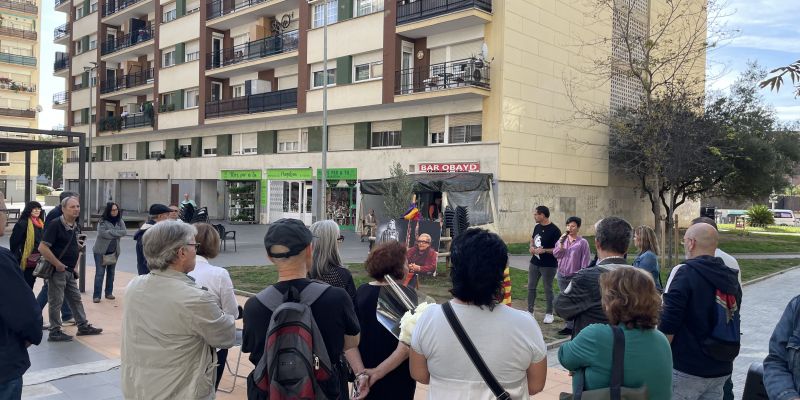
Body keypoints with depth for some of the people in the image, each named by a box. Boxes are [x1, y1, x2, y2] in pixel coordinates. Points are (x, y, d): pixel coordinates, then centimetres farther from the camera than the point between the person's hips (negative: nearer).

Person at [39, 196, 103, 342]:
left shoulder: (76, 227, 8)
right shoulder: (55, 225, -17)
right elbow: (42, 248, -22)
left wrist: (74, 267, 13)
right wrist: (58, 264, -20)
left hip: (70, 271, 8)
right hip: (57, 270, -8)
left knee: (76, 299, 14)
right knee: (56, 301, 1)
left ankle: (83, 326, 24)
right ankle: (55, 332, 12)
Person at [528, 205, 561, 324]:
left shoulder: (554, 230, -16)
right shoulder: (537, 227, 5)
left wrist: (544, 250, -23)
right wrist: (531, 247, 0)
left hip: (548, 265, -7)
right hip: (534, 263, 7)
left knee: (548, 289, 6)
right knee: (531, 287, 11)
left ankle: (549, 314, 20)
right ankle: (530, 311, 24)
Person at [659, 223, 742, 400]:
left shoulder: (684, 273, -15)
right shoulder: (731, 278, 9)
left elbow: (668, 325, -19)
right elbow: (733, 323, 19)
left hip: (686, 369, -7)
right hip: (721, 370, 7)